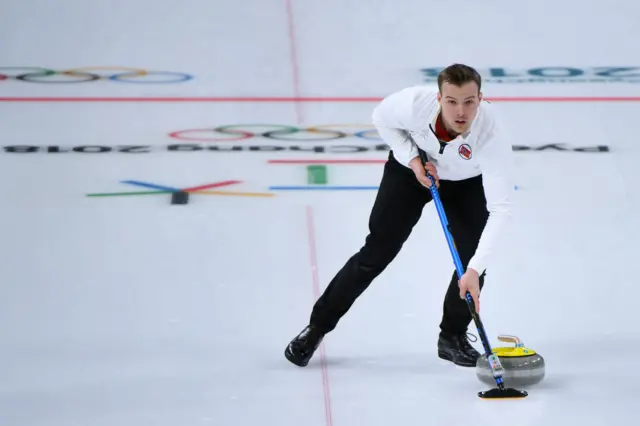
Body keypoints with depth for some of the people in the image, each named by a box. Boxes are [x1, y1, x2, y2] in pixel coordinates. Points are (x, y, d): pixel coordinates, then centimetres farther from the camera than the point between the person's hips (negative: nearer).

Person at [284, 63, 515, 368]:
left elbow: (501, 208, -42)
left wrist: (474, 270, -49)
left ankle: (453, 337, 10)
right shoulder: (414, 103, -37)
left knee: (472, 260, -15)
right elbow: (382, 118, -11)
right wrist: (413, 160, -22)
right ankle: (317, 327, 13)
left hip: (467, 183, 0)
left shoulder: (493, 135, -41)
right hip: (411, 170, 0)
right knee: (376, 254, -2)